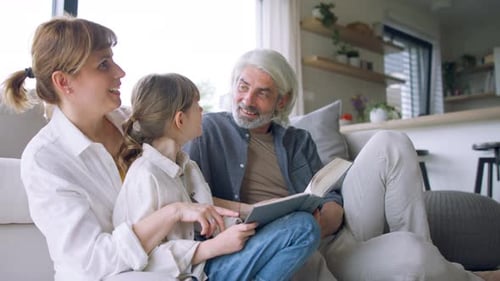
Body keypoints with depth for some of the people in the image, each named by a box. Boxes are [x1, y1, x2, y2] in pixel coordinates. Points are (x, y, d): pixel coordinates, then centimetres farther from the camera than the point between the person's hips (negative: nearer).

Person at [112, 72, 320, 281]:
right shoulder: (145, 177, -18)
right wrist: (215, 246, -24)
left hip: (200, 262, 9)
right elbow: (145, 259, -21)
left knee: (303, 225, -4)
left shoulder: (186, 165, 11)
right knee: (302, 229, -16)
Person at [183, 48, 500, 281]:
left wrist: (322, 221, -16)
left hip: (334, 231, 5)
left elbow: (332, 202, 8)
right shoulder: (208, 130, 5)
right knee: (411, 255, -31)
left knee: (391, 143, -10)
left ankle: (421, 254, -7)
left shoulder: (298, 140, 16)